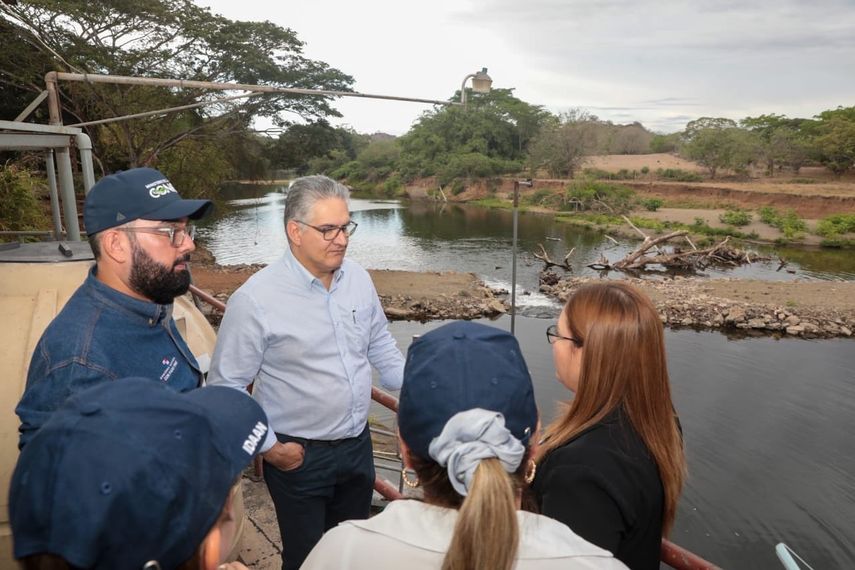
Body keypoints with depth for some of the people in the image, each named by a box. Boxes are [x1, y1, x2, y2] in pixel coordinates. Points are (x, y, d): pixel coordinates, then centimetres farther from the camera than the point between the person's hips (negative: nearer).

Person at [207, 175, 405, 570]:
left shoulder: (358, 278, -4)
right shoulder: (256, 299, -21)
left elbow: (380, 344, 8)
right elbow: (225, 386, -14)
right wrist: (268, 446, -12)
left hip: (358, 444, 5)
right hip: (300, 457, -5)